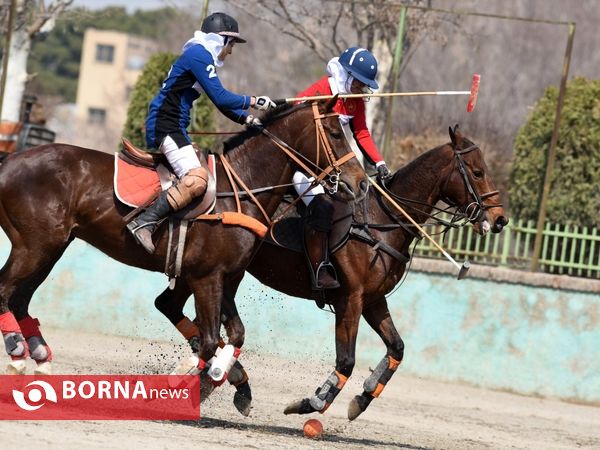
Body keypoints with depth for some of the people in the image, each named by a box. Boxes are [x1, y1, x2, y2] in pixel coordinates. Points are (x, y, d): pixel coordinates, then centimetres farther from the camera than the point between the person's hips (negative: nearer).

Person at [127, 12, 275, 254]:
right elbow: (220, 97, -17)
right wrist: (254, 101, -7)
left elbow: (220, 101, 24)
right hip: (165, 125, -11)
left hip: (172, 128, 11)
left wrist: (247, 119, 12)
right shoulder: (199, 55, -10)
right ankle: (143, 223, -33)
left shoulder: (201, 57, 21)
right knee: (196, 178, -27)